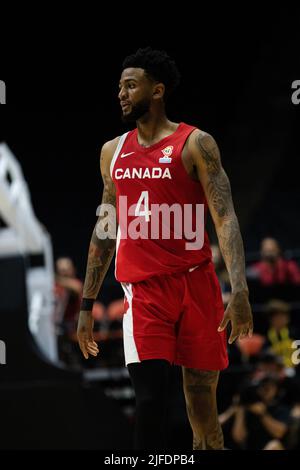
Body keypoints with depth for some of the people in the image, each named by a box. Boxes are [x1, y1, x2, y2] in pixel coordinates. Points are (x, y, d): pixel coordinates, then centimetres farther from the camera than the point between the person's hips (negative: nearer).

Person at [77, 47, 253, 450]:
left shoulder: (194, 144, -3)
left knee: (201, 396, 4)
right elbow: (105, 229, 19)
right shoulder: (113, 151, 13)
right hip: (142, 291, 3)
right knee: (150, 399, -11)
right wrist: (87, 304, 17)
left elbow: (225, 219, -10)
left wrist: (239, 289, -23)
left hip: (195, 283, -3)